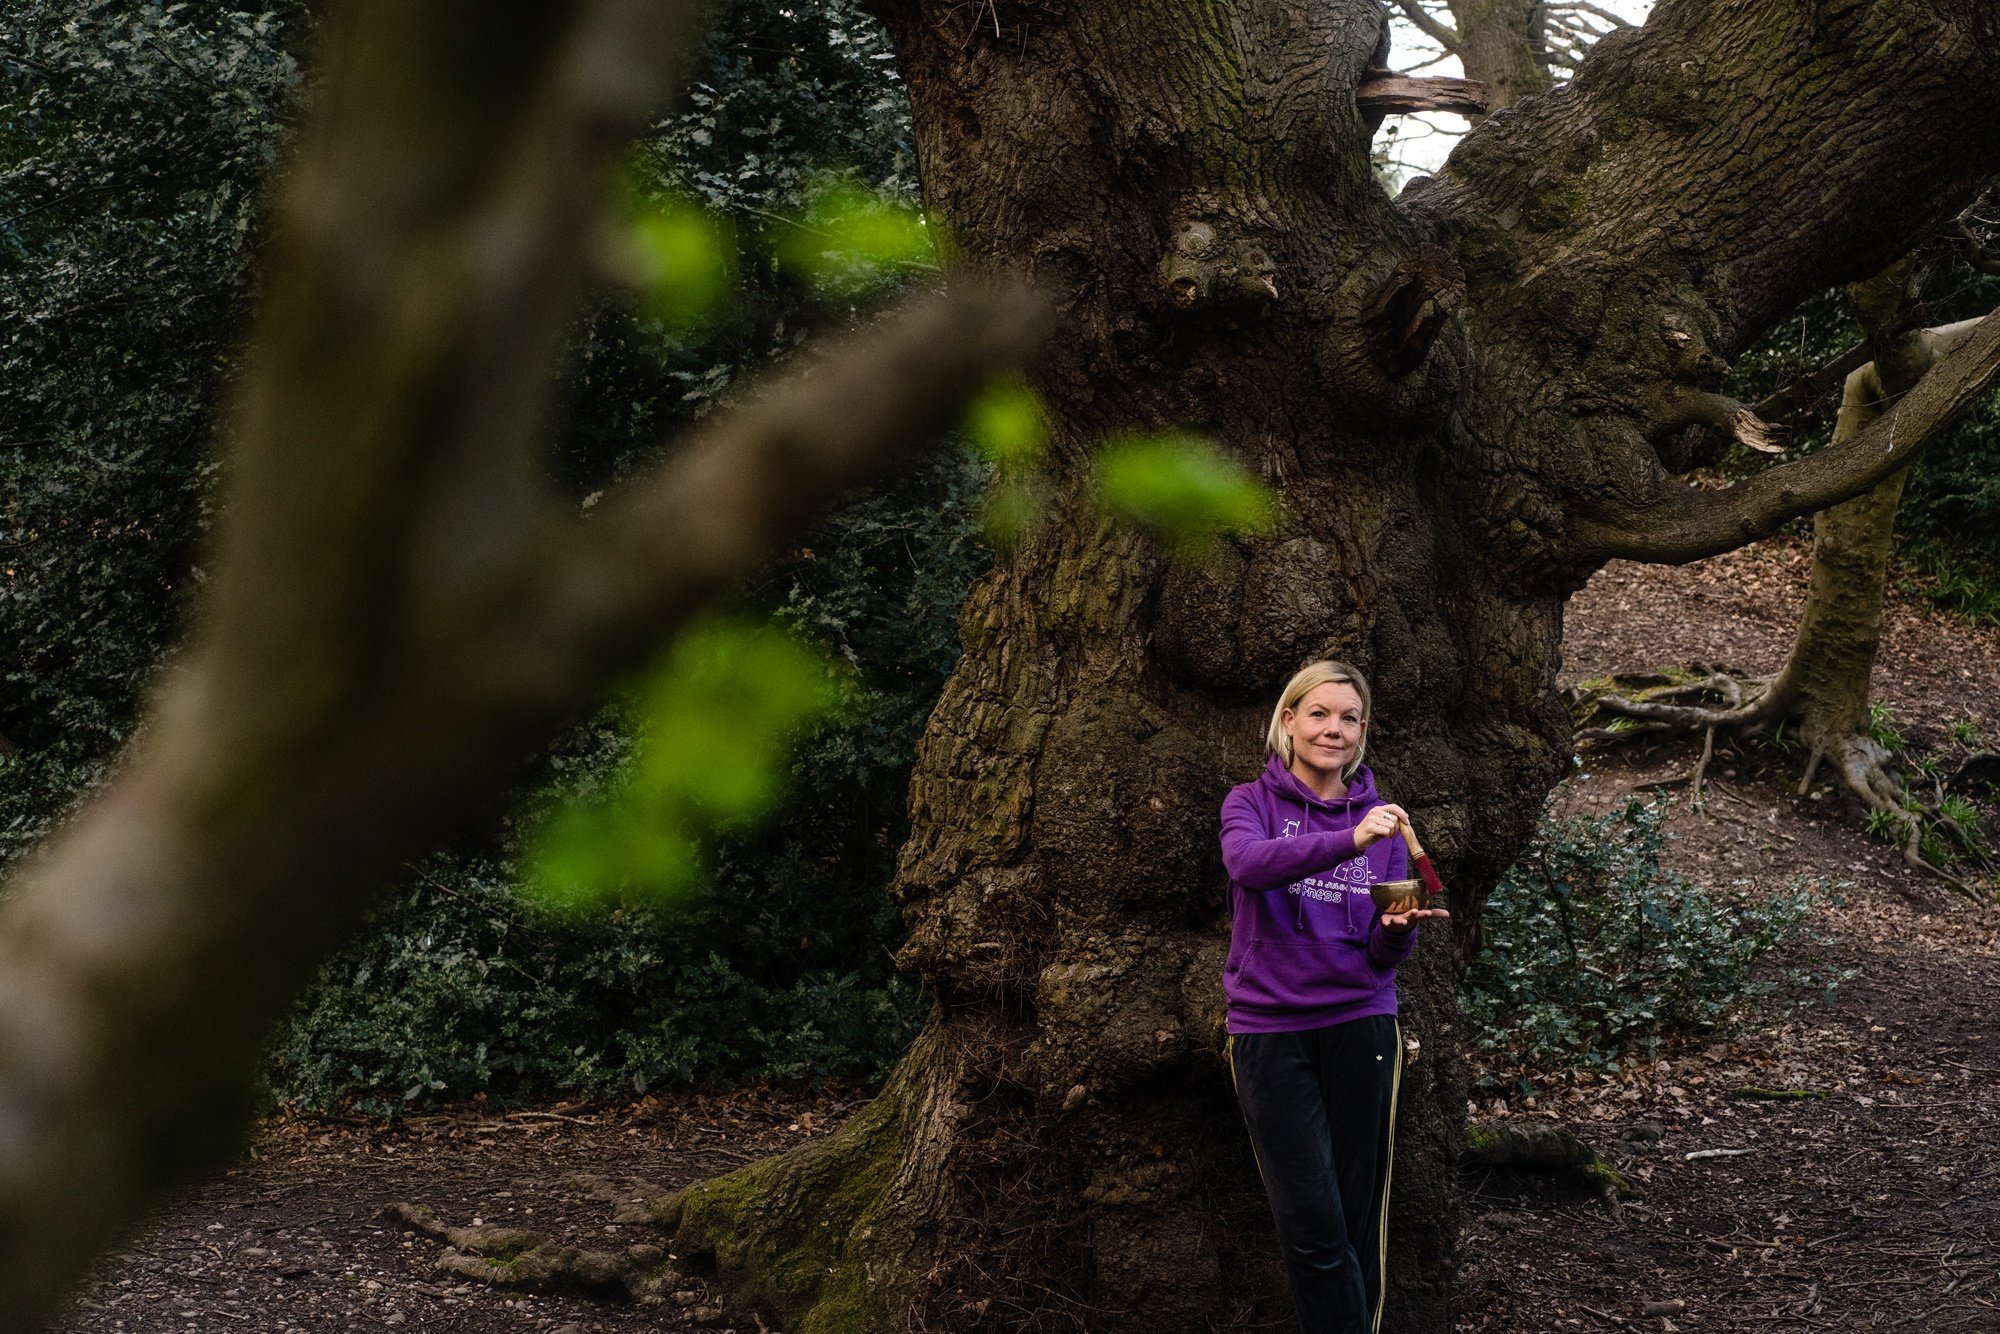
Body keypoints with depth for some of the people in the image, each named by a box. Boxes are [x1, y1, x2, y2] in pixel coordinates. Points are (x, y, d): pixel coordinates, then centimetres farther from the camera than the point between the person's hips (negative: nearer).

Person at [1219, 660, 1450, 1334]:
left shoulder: (1380, 819, 9)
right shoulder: (1251, 803, 1)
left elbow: (1384, 953, 6)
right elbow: (1249, 863, -23)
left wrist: (1398, 930, -18)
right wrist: (1350, 840, -37)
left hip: (1359, 1025, 2)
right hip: (1270, 1027, -2)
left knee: (1359, 1220, 4)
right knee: (1313, 1223, -7)